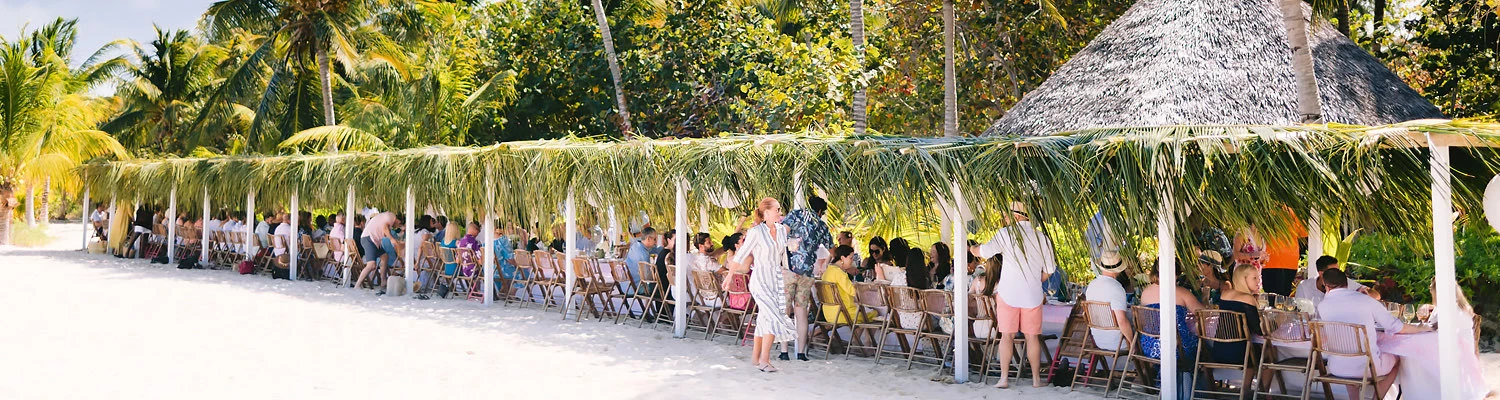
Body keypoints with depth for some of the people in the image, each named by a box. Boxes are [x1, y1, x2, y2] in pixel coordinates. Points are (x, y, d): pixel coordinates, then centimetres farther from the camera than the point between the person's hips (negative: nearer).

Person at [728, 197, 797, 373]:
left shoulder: (782, 230, 7)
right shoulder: (756, 232, -13)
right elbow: (740, 256, -6)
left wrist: (785, 281, 21)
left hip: (777, 279, 7)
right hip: (761, 279, -7)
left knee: (765, 318, 10)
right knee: (775, 318, -15)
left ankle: (756, 357, 21)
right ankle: (764, 360, -9)